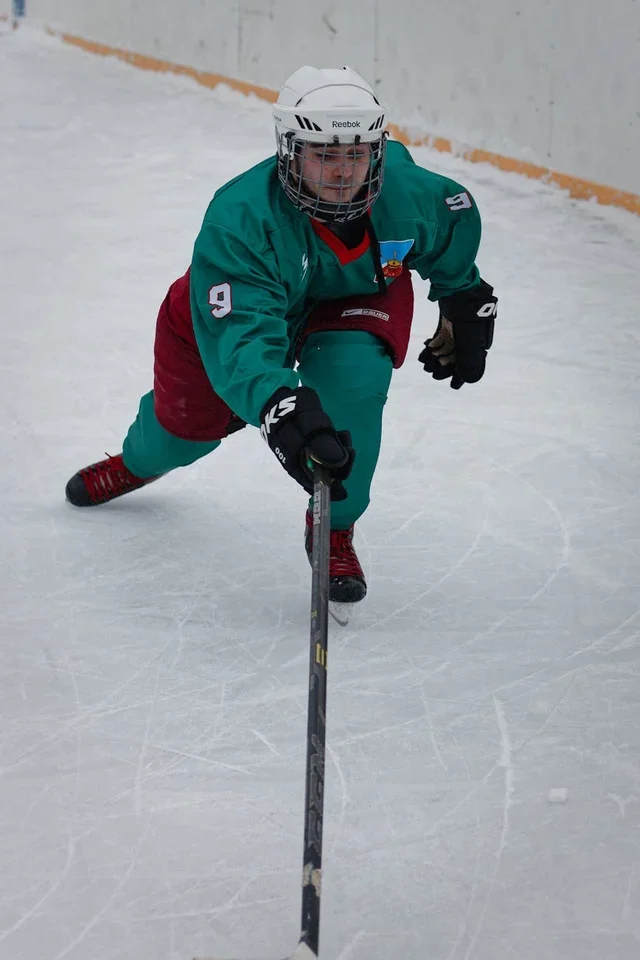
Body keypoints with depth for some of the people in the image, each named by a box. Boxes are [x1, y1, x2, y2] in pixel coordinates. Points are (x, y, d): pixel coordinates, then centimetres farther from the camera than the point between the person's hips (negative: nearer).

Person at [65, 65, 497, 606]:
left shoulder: (409, 193, -32)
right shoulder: (238, 221, -43)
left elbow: (456, 220, -5)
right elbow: (238, 339, -52)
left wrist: (465, 307, 6)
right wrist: (282, 410, -69)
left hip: (362, 294, 1)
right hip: (239, 304, -1)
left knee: (352, 375, -31)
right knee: (189, 420, 13)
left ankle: (335, 529, -8)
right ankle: (140, 462, 54)